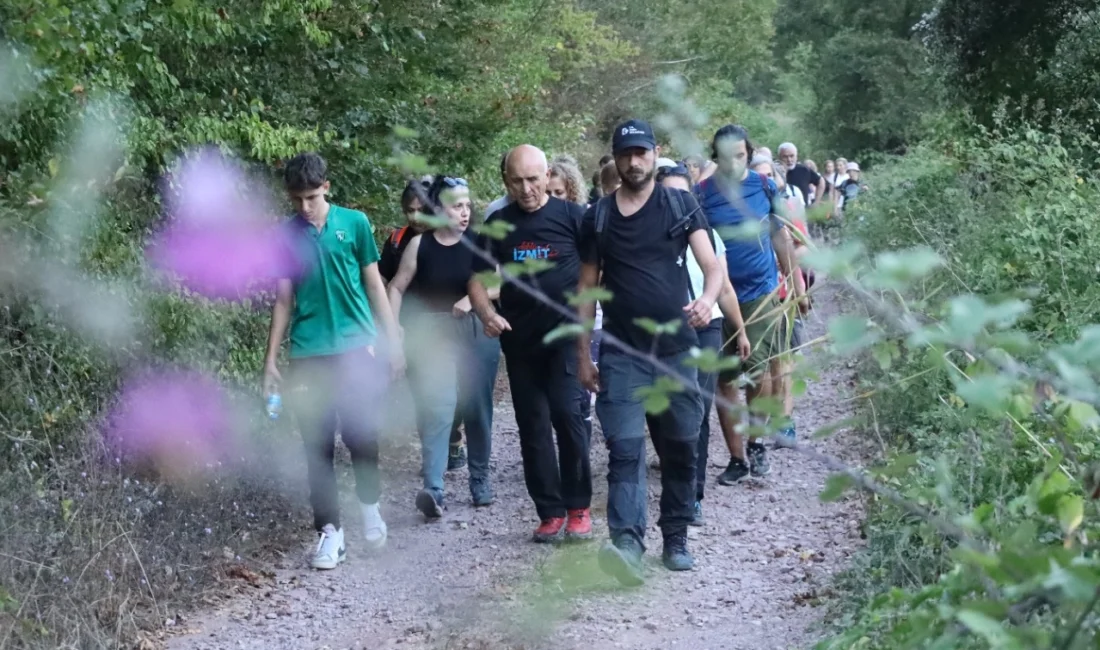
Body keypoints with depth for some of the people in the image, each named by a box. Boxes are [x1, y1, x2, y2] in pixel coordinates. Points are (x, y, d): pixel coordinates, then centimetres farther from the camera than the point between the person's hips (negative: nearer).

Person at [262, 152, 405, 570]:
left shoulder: (354, 223, 2)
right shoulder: (284, 236, 5)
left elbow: (374, 285, 7)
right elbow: (283, 301, 9)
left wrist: (392, 341, 4)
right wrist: (271, 360, 7)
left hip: (357, 348, -1)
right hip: (308, 355, 1)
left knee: (360, 436, -5)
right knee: (317, 445, 2)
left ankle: (370, 504, 23)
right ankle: (330, 531, 9)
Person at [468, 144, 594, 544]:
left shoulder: (572, 216, -2)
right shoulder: (497, 224, 8)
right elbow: (477, 279, 10)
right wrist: (486, 313, -10)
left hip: (568, 334, -4)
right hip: (520, 339, 4)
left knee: (569, 413, -15)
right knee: (532, 427, 6)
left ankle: (578, 507, -1)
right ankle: (550, 512, 16)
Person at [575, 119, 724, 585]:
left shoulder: (681, 206, 5)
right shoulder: (599, 216, 8)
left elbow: (712, 266, -4)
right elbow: (587, 286, 11)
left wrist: (707, 299, -27)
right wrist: (583, 355, 7)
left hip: (676, 349, 1)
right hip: (621, 352, 0)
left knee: (679, 448, 8)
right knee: (625, 448, -13)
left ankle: (675, 538, 22)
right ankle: (626, 543, -23)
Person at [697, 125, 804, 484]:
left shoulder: (765, 187, 0)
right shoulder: (701, 193, -3)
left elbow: (780, 236, 10)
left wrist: (794, 282, 12)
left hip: (761, 293, 0)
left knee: (758, 371, -6)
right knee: (724, 379, 5)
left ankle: (755, 443, 17)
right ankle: (736, 457, 15)